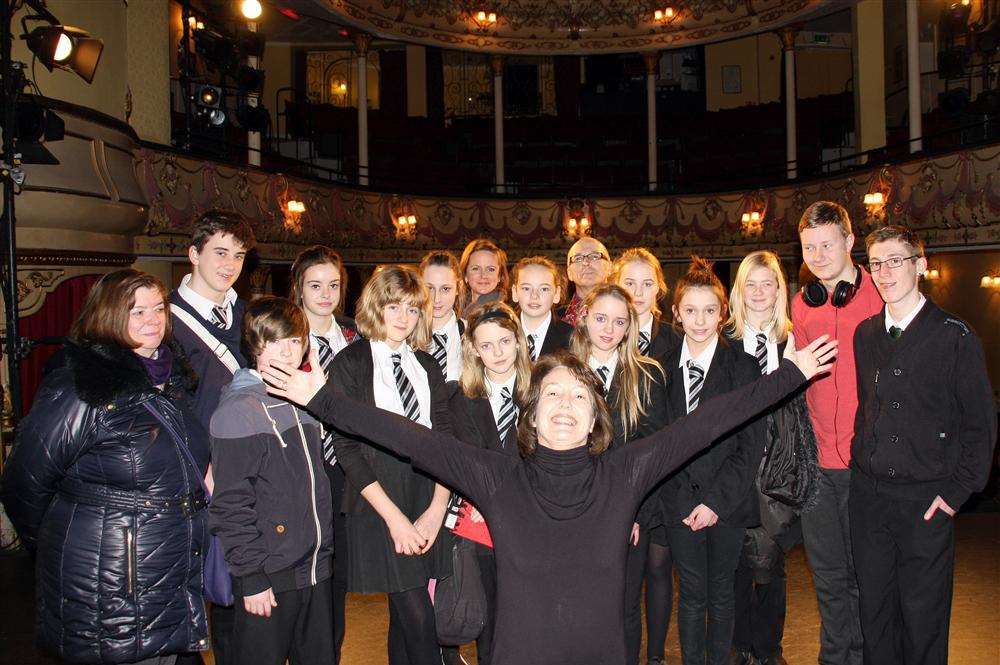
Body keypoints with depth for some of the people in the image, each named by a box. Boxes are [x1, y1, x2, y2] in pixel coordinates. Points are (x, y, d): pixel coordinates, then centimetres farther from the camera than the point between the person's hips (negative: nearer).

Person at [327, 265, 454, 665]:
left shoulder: (426, 366, 12)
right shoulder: (350, 365, -2)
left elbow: (444, 440, 7)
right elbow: (347, 449, -8)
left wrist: (436, 510, -5)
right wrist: (393, 516, -12)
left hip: (429, 508, 4)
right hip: (379, 510, -4)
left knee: (405, 615, 11)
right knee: (418, 621, -6)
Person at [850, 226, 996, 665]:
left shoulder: (954, 337, -5)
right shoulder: (863, 335, 7)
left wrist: (958, 490, -8)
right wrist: (859, 465, 6)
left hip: (926, 501, -3)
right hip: (868, 495, 4)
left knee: (922, 616, 7)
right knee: (874, 611, 13)